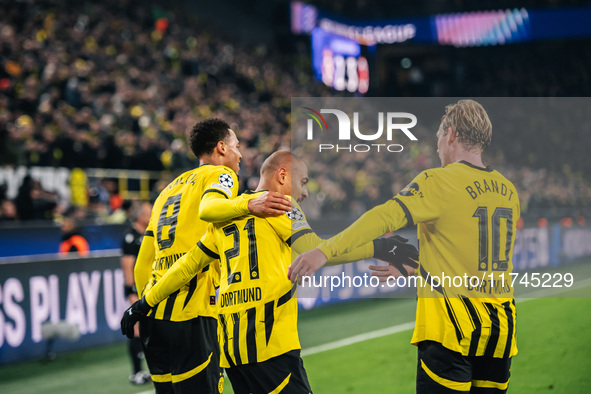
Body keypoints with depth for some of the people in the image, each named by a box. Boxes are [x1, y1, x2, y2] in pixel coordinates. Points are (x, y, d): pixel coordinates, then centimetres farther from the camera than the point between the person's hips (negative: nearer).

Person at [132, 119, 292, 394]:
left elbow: (141, 268, 25)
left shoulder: (169, 189, 26)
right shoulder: (221, 174, 4)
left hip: (153, 317, 8)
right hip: (190, 315, -8)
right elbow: (208, 209, -22)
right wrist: (248, 205, -36)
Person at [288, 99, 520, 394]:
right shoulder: (508, 190, 11)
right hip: (500, 326, 6)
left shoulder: (439, 182, -10)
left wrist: (325, 250, -29)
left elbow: (386, 217, -23)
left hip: (452, 326, -6)